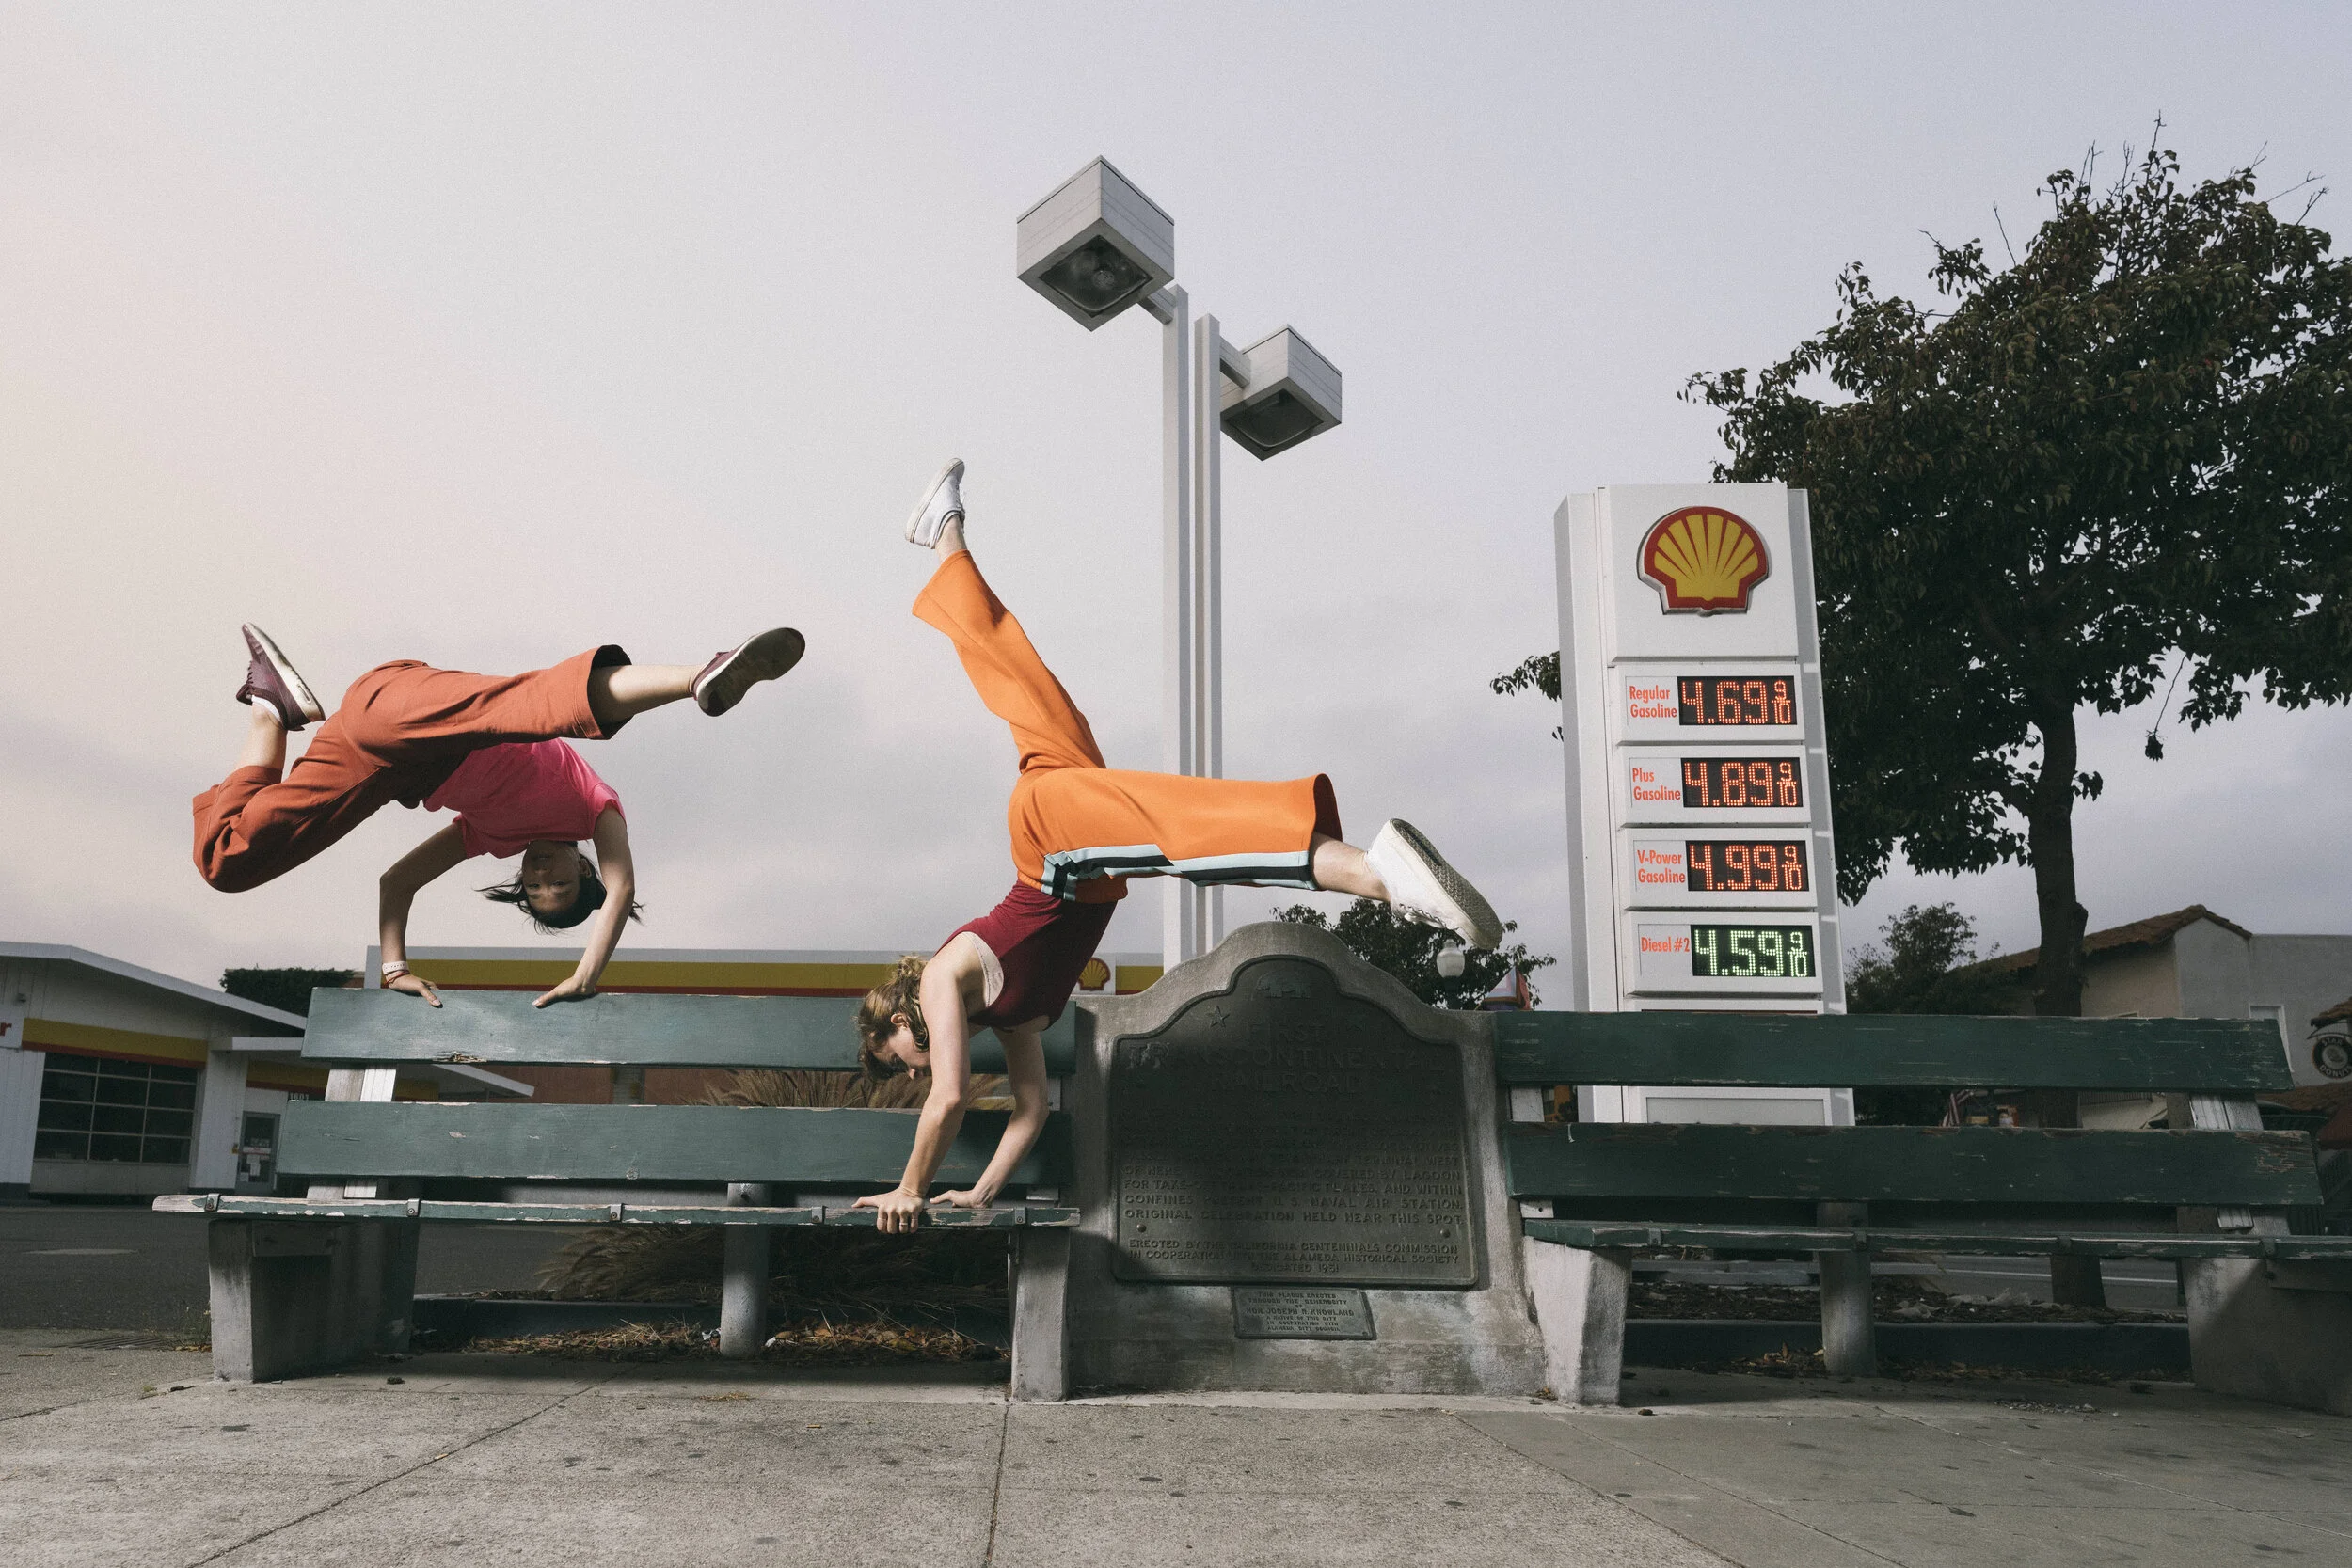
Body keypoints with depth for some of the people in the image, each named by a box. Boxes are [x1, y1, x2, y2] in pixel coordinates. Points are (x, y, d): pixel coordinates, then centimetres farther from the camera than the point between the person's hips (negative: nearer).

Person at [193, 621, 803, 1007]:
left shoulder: (491, 834, 40)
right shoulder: (596, 804, 28)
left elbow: (394, 882, 41)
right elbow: (620, 888, 12)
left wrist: (395, 966, 32)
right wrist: (587, 975, 8)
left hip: (384, 763, 7)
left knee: (226, 859, 16)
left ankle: (272, 704, 23)